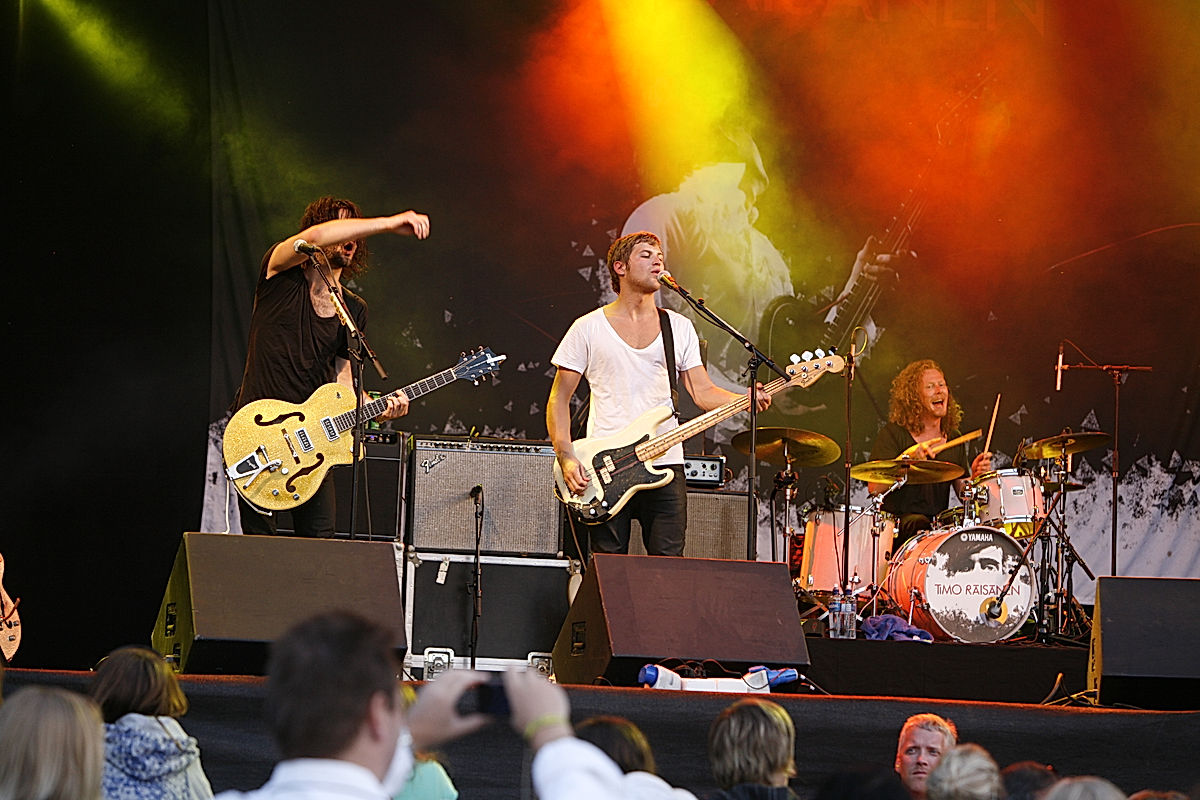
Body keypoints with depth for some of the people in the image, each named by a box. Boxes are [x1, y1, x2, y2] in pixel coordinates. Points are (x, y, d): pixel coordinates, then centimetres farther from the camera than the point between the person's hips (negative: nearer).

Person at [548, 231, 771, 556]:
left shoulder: (679, 327, 13)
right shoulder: (588, 328, 5)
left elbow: (702, 391, 9)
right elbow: (559, 399, 5)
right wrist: (566, 458, -7)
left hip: (664, 466, 2)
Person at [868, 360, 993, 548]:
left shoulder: (953, 437, 16)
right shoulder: (893, 434, -2)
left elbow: (962, 491, 17)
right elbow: (874, 488, -14)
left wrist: (975, 476, -6)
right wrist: (908, 456, -26)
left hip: (939, 523, 5)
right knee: (922, 526, -38)